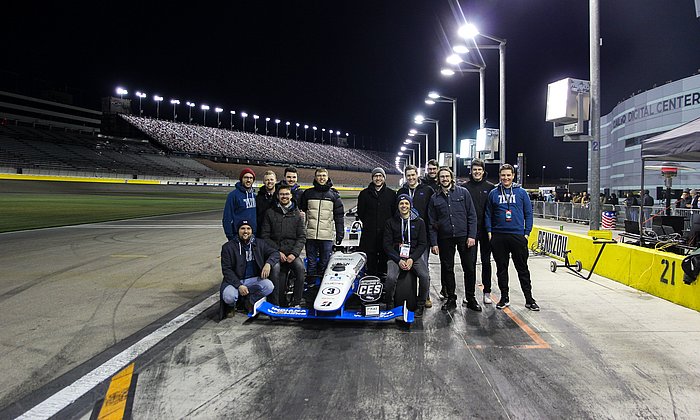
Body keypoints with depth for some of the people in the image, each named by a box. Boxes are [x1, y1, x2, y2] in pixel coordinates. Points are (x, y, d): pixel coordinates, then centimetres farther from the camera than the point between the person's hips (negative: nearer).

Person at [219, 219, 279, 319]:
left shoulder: (259, 244, 6)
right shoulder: (228, 247, -3)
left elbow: (275, 253, 7)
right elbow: (226, 270, -7)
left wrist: (268, 263, -17)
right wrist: (239, 285, -20)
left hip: (254, 279, 3)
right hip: (235, 280, -2)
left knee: (269, 286, -26)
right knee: (228, 296, -33)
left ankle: (250, 301, 4)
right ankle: (231, 306, 8)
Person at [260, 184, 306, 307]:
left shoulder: (297, 214, 10)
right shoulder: (270, 213, 7)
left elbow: (302, 237, 5)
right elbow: (265, 236, 4)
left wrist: (294, 253, -10)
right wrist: (277, 252, -8)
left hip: (292, 252, 1)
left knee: (300, 267, -27)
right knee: (275, 268, -31)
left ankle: (296, 302, -17)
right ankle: (275, 304, -23)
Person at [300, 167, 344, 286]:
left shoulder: (334, 195, 7)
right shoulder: (308, 193, 8)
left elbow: (339, 216, 7)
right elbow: (301, 211, 11)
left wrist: (340, 234, 1)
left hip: (327, 236, -1)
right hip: (310, 235, 1)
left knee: (325, 263, 3)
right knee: (311, 263, 6)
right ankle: (310, 285, 15)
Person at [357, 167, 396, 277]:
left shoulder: (391, 194, 8)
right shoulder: (364, 194, 8)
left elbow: (395, 212, 10)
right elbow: (360, 212, 11)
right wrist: (368, 223, 7)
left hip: (386, 232, 0)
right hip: (369, 232, 0)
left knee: (385, 256, 1)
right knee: (370, 258, 0)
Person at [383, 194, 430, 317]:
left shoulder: (419, 222, 9)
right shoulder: (390, 222, 7)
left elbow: (423, 244, 5)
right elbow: (387, 244, 2)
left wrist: (412, 259, -10)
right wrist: (399, 260, -11)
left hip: (414, 256, 1)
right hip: (396, 256, -1)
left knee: (424, 276, -27)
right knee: (391, 277, -29)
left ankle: (420, 305, -3)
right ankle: (390, 305, -3)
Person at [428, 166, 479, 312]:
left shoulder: (463, 192, 2)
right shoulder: (435, 198, 7)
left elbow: (472, 215, -1)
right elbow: (432, 222, 7)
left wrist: (471, 235, -9)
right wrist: (434, 243, 0)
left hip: (464, 236, -1)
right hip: (445, 238, 2)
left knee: (469, 268, 3)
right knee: (447, 269, 8)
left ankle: (470, 298, 18)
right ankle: (450, 298, 21)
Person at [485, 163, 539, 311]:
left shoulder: (521, 192, 3)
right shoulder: (493, 193, 5)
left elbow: (528, 213, 5)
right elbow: (488, 214, 8)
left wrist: (527, 233, -1)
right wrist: (489, 232, 0)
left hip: (518, 236, -1)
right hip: (498, 237, 1)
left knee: (522, 268, 5)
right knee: (501, 268, 10)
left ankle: (529, 299, 15)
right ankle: (504, 297, 22)